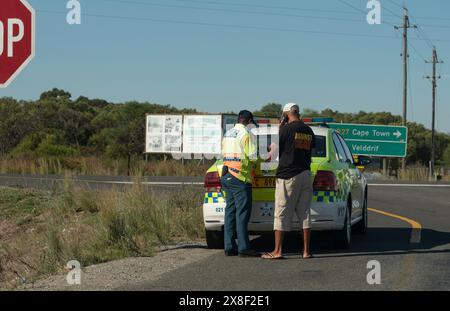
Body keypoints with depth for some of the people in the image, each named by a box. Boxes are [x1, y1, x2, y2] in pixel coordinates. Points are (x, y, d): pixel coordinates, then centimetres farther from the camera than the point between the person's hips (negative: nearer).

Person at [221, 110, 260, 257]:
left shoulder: (227, 134, 16)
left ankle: (229, 247, 8)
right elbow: (253, 157, -15)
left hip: (227, 176, 8)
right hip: (240, 178, -8)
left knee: (230, 211, 9)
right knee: (242, 213, -7)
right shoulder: (246, 134, -10)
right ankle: (243, 248, -9)